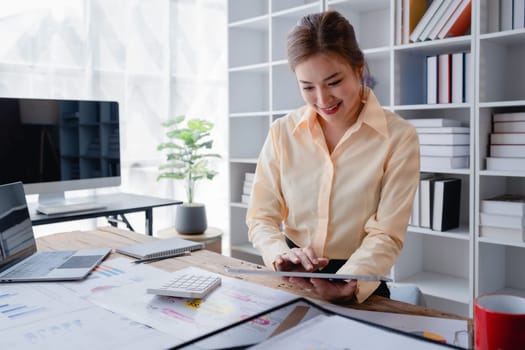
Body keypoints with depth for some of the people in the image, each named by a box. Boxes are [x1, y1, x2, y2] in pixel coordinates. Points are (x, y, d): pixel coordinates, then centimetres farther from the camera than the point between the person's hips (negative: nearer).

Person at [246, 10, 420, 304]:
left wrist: (347, 285, -28)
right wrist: (281, 255, -21)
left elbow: (386, 234, -10)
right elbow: (261, 216, 0)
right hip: (290, 284, 2)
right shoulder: (282, 132, 0)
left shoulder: (399, 137, -6)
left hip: (358, 292, -1)